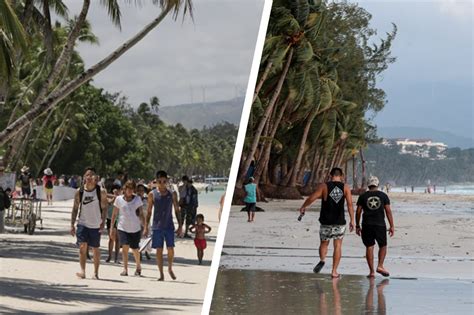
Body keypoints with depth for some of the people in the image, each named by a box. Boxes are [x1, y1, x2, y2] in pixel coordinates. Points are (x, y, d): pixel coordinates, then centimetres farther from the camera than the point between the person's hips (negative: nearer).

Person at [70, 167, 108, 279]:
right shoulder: (79, 192, 1)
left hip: (96, 225, -1)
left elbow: (104, 208, -4)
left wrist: (103, 222, -16)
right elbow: (75, 209, 5)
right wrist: (72, 225, 1)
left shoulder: (101, 192, -4)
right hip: (82, 224, 1)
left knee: (95, 249, 7)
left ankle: (96, 273, 17)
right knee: (82, 246, -13)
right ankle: (82, 271, -14)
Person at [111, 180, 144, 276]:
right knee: (125, 247, -17)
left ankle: (138, 266, 31)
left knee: (135, 249, 5)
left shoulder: (137, 199, 3)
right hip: (123, 228, -1)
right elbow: (114, 214, 8)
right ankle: (125, 269, -11)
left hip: (135, 228, 1)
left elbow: (141, 214, 7)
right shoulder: (119, 199, 1)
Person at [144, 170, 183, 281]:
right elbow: (149, 212, 6)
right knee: (159, 250, 0)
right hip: (157, 226, 0)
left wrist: (180, 226, 4)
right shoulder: (152, 194, 1)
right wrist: (146, 227, 1)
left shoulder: (172, 194, 4)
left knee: (170, 249, -7)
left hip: (169, 226, 0)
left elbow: (177, 210, 8)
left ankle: (170, 269, 17)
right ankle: (161, 274, 7)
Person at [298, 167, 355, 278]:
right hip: (340, 222, 1)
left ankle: (322, 259, -13)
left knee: (324, 243, 16)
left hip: (326, 222, -1)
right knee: (338, 246, 12)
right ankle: (334, 271, 8)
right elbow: (350, 204, -6)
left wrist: (303, 207, 8)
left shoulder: (324, 186, -4)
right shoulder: (345, 187, 1)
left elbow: (312, 198, -9)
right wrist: (352, 220, -3)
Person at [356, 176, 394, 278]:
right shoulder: (383, 195, 4)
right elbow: (388, 211, 0)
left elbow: (358, 212, 4)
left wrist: (357, 226, 11)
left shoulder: (363, 196, 5)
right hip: (380, 225, -1)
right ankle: (380, 266, -2)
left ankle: (372, 271, 2)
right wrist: (392, 226, 2)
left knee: (369, 247, 4)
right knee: (383, 246, 14)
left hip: (367, 225, 1)